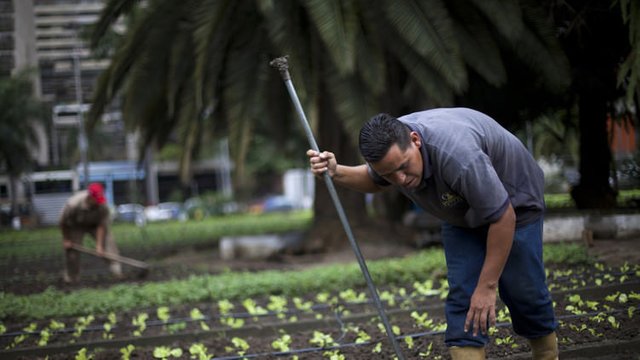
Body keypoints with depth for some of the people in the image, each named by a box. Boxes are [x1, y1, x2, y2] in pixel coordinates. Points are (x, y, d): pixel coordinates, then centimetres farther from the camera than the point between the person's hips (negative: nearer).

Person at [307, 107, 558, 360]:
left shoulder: (456, 155, -42)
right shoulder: (387, 146, -21)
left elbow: (504, 218, -34)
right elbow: (373, 181, 5)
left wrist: (487, 286, -29)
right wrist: (337, 173, -14)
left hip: (512, 203, -6)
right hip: (463, 211, 6)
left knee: (524, 292, 1)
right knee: (462, 297, -5)